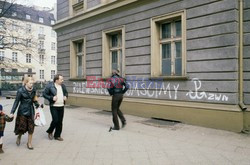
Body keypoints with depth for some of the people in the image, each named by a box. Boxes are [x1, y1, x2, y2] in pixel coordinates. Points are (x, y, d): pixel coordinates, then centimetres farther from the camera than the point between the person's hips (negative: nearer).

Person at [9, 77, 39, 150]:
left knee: (31, 128, 4)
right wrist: (12, 112, -8)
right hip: (22, 111, -4)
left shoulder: (33, 90, 2)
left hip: (31, 111, 4)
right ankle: (19, 137, 35)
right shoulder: (20, 91, -10)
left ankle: (29, 143, 20)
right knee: (22, 127, 0)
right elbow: (16, 102, -7)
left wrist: (37, 105, 0)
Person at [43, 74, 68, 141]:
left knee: (60, 121, 8)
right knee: (55, 120, -9)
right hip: (54, 106, -5)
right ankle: (50, 131, 21)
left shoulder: (63, 86, 8)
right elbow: (44, 94, -5)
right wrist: (51, 98, -16)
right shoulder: (50, 86, -9)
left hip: (61, 106, 5)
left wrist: (66, 96, 2)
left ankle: (57, 135, 21)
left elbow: (66, 93, 23)